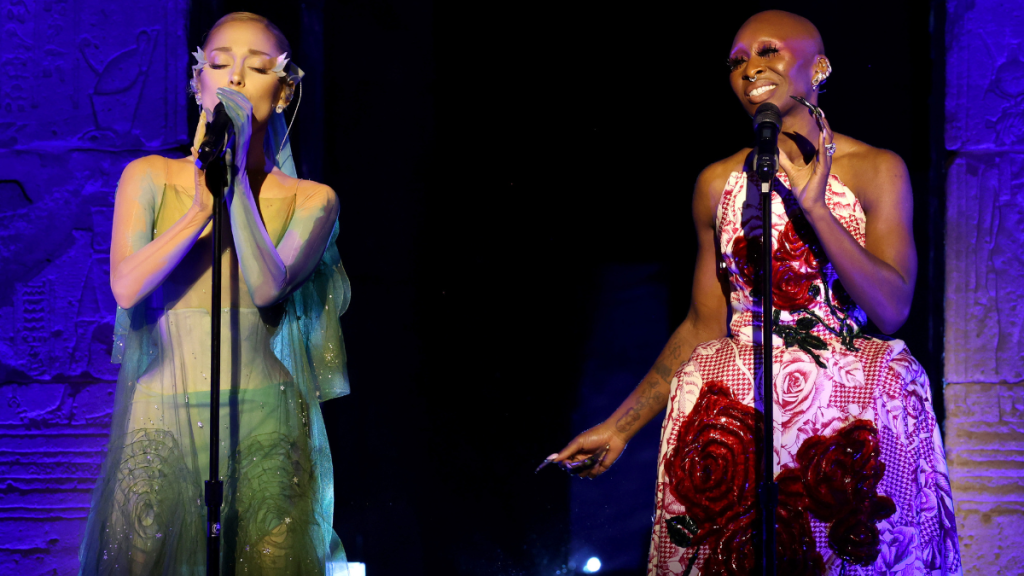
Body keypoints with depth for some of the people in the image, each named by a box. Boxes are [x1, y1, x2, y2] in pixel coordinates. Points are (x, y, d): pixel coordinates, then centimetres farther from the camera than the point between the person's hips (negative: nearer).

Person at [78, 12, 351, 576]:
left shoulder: (310, 200, 6)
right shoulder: (149, 177, 9)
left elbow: (267, 287, -12)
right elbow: (126, 287, -6)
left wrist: (236, 175, -12)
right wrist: (202, 207, -14)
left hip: (263, 428, -1)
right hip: (161, 422, 1)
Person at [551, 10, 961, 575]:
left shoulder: (876, 169, 1)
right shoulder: (716, 183, 8)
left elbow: (890, 309, -9)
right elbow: (704, 327, 12)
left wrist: (814, 207, -16)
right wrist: (621, 425, 10)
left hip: (850, 414, -2)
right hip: (733, 416, 2)